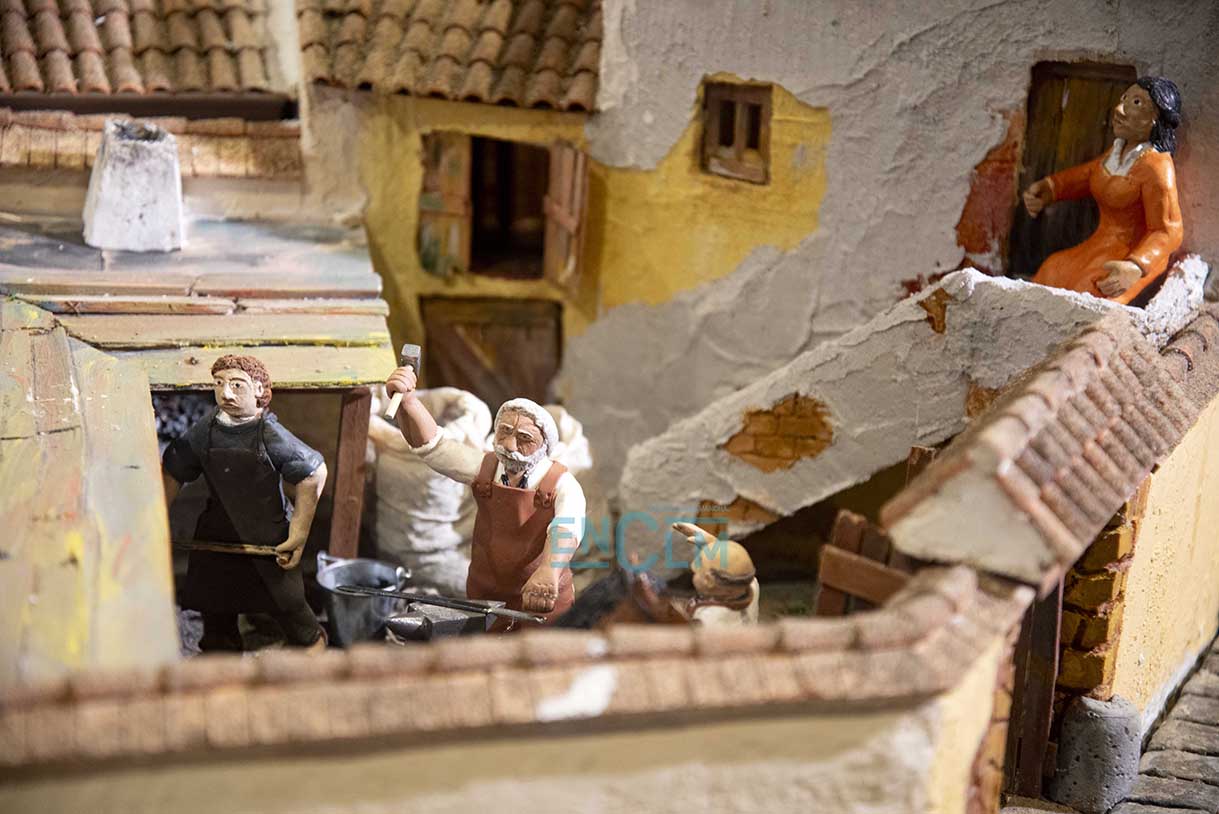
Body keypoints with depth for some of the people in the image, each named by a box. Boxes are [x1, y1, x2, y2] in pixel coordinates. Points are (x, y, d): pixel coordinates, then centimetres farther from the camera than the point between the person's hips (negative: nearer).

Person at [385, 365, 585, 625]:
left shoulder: (562, 484, -14)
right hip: (484, 599, 3)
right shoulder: (485, 469, -1)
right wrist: (407, 399, -32)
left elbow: (566, 528, -35)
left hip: (543, 604, -3)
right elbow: (431, 445, -11)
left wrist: (549, 572, -57)